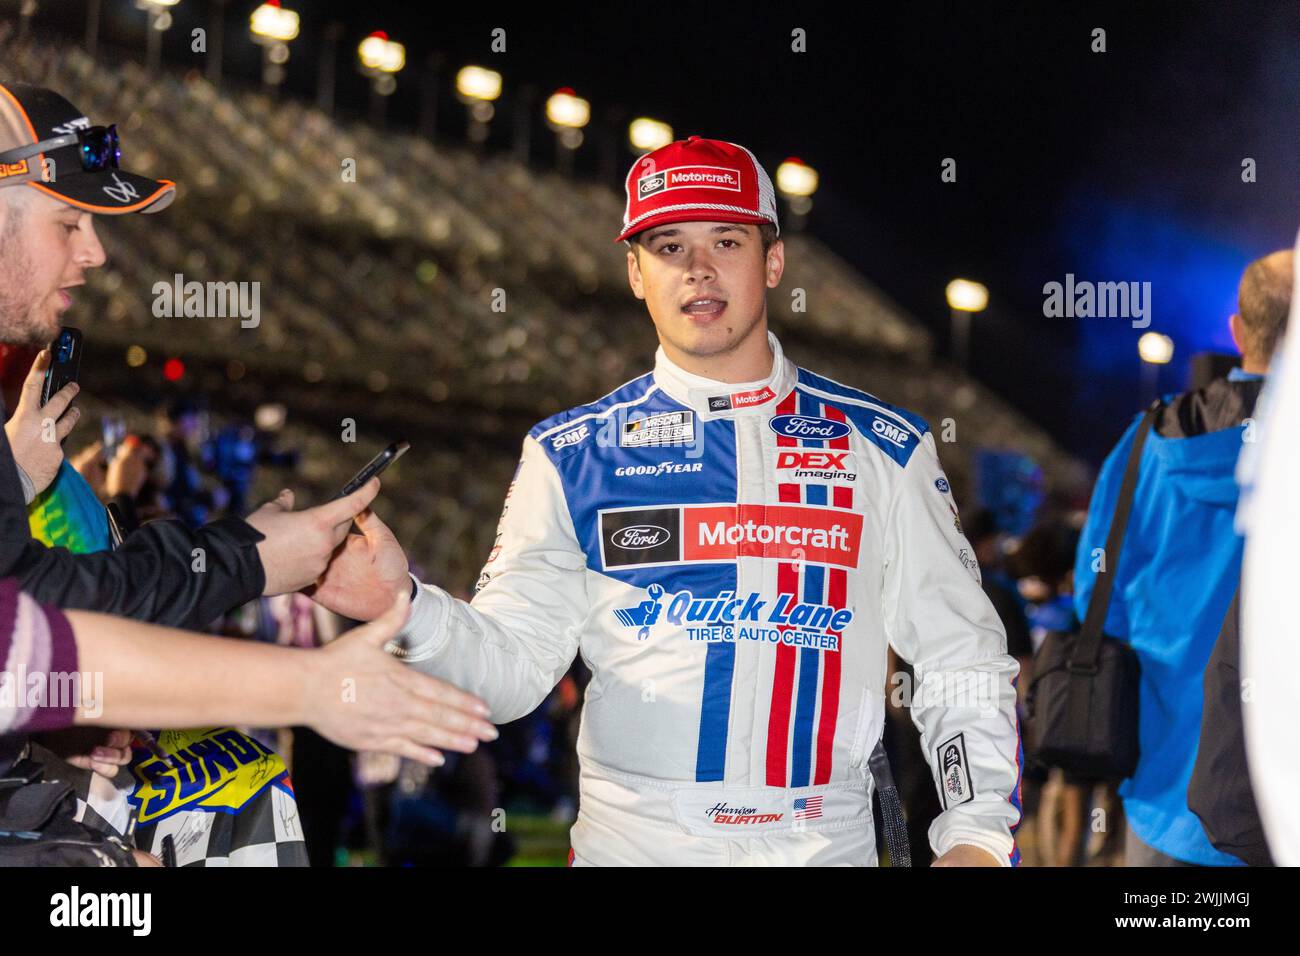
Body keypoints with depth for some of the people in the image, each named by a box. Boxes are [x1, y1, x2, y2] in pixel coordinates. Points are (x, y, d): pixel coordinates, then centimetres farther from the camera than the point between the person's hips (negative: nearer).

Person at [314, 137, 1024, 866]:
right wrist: (406, 606, -19)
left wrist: (979, 835, -6)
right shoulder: (570, 455, 3)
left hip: (829, 843, 1)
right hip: (630, 841, 0)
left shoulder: (883, 448, 4)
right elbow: (511, 664, -2)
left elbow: (962, 663, 5)